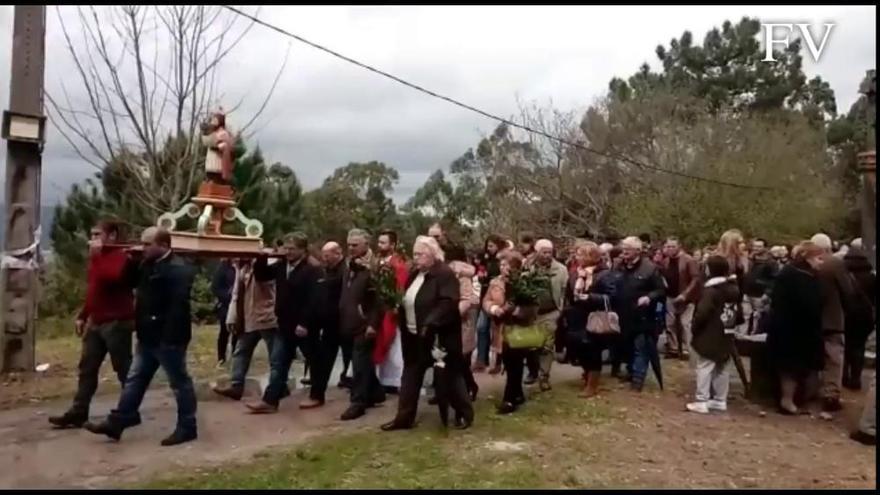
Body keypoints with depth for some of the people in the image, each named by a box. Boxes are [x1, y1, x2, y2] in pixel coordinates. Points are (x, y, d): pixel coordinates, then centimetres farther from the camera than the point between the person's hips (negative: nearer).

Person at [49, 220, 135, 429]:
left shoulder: (121, 257, -10)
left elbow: (111, 278, -31)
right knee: (87, 368, 10)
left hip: (117, 323, -9)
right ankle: (78, 413, 16)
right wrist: (83, 316, 20)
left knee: (123, 369, -1)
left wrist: (96, 256, -22)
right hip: (96, 323, 9)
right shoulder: (99, 257, 19)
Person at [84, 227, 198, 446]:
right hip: (148, 337, 10)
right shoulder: (149, 265, 12)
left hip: (167, 338, -10)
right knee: (134, 379, 16)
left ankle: (187, 427, 13)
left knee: (179, 382, 2)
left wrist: (169, 337, -26)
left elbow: (178, 308, -25)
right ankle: (117, 422, 27)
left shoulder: (178, 270, -19)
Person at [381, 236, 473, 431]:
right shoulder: (414, 274, 13)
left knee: (447, 377, 3)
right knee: (410, 376, 12)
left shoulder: (445, 274, -15)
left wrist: (430, 323, -30)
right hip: (414, 335, 8)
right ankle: (404, 417, 22)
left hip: (437, 336, -8)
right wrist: (399, 310, 3)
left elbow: (448, 303, -25)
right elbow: (408, 301, 22)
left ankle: (465, 414, 20)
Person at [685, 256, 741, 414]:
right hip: (725, 336, 8)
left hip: (709, 336, -8)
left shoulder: (710, 290, -18)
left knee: (704, 368, -3)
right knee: (722, 369, 15)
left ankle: (702, 402, -2)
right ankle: (720, 400, 22)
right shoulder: (733, 288, 6)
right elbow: (737, 311, 12)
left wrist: (695, 328, -7)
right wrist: (730, 325, 16)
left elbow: (702, 313, -22)